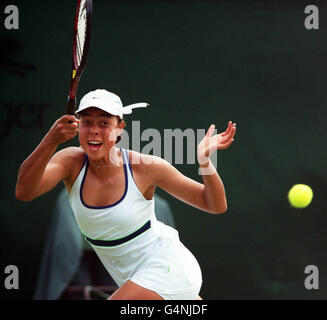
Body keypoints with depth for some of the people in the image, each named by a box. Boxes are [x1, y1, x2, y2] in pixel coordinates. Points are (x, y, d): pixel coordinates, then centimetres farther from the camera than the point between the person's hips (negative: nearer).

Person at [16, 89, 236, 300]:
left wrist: (204, 160, -29)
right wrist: (51, 141, -43)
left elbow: (215, 205, -10)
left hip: (168, 268, -5)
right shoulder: (72, 162, -10)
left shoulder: (145, 167, -17)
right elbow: (24, 192, -30)